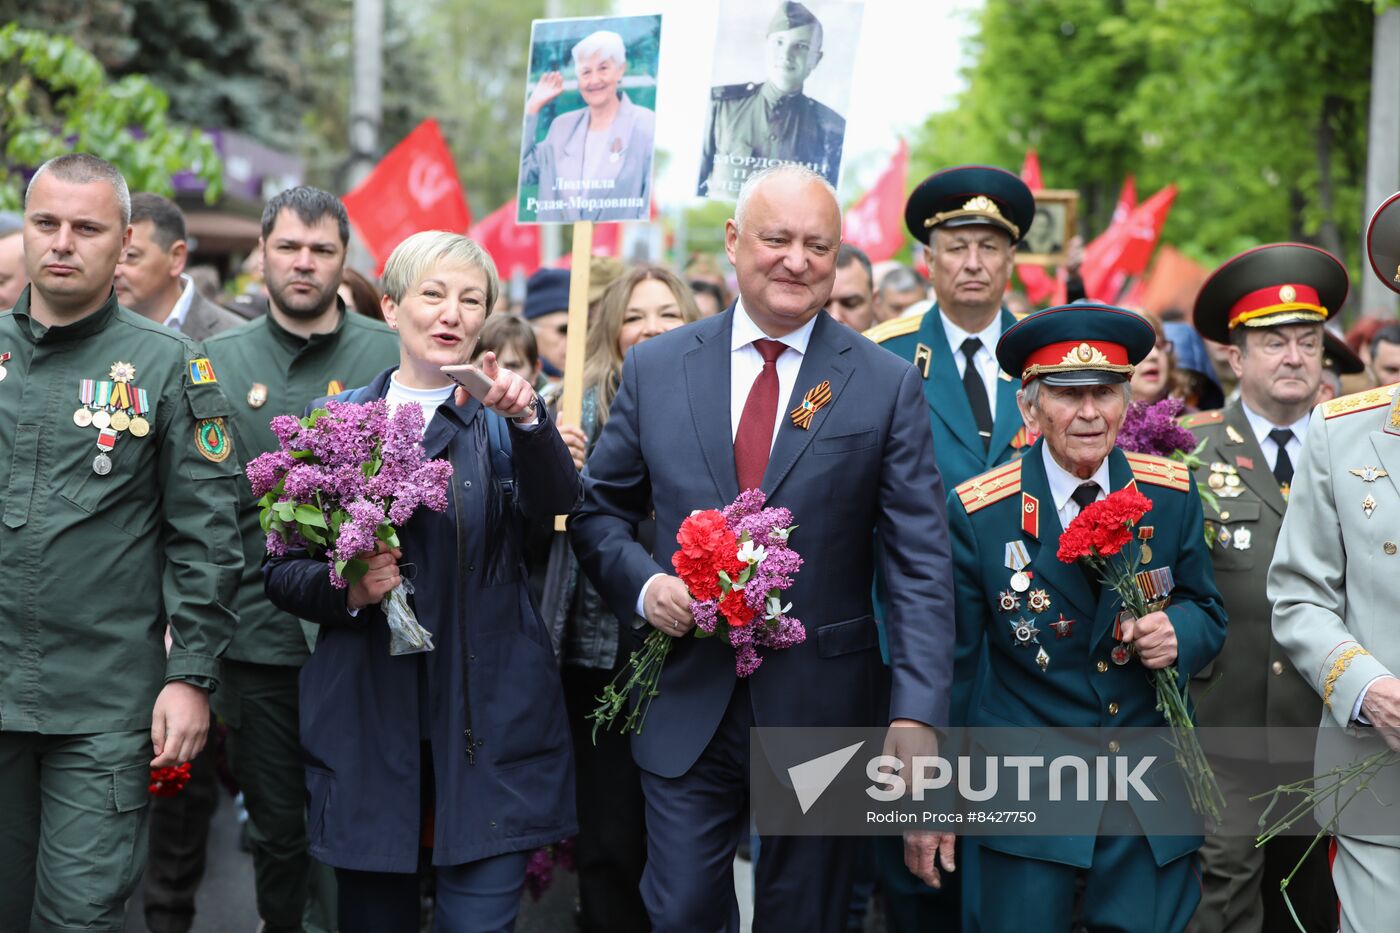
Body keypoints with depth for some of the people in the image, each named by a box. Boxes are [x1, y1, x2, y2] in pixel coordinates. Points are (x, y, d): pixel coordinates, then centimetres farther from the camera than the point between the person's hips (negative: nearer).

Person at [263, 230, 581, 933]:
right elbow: (282, 570, 7)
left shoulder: (500, 419, 4)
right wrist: (345, 589, -13)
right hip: (366, 714, 1)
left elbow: (556, 500, -17)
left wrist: (527, 419, -35)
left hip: (490, 719, -1)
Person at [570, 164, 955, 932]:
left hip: (823, 715, -1)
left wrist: (916, 719, -17)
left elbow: (921, 564, -7)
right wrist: (643, 583, -10)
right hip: (686, 709, 1)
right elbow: (599, 508, 12)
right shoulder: (654, 368, 3)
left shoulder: (887, 385, -3)